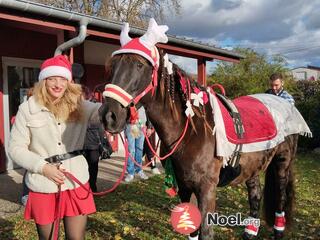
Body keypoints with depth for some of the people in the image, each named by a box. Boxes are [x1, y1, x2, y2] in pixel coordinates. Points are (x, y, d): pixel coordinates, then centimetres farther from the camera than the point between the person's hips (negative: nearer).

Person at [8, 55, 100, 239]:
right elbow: (16, 148, -2)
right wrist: (43, 167, -14)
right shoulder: (28, 109, -3)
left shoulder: (79, 106, 1)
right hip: (43, 186, 0)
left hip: (76, 183, 1)